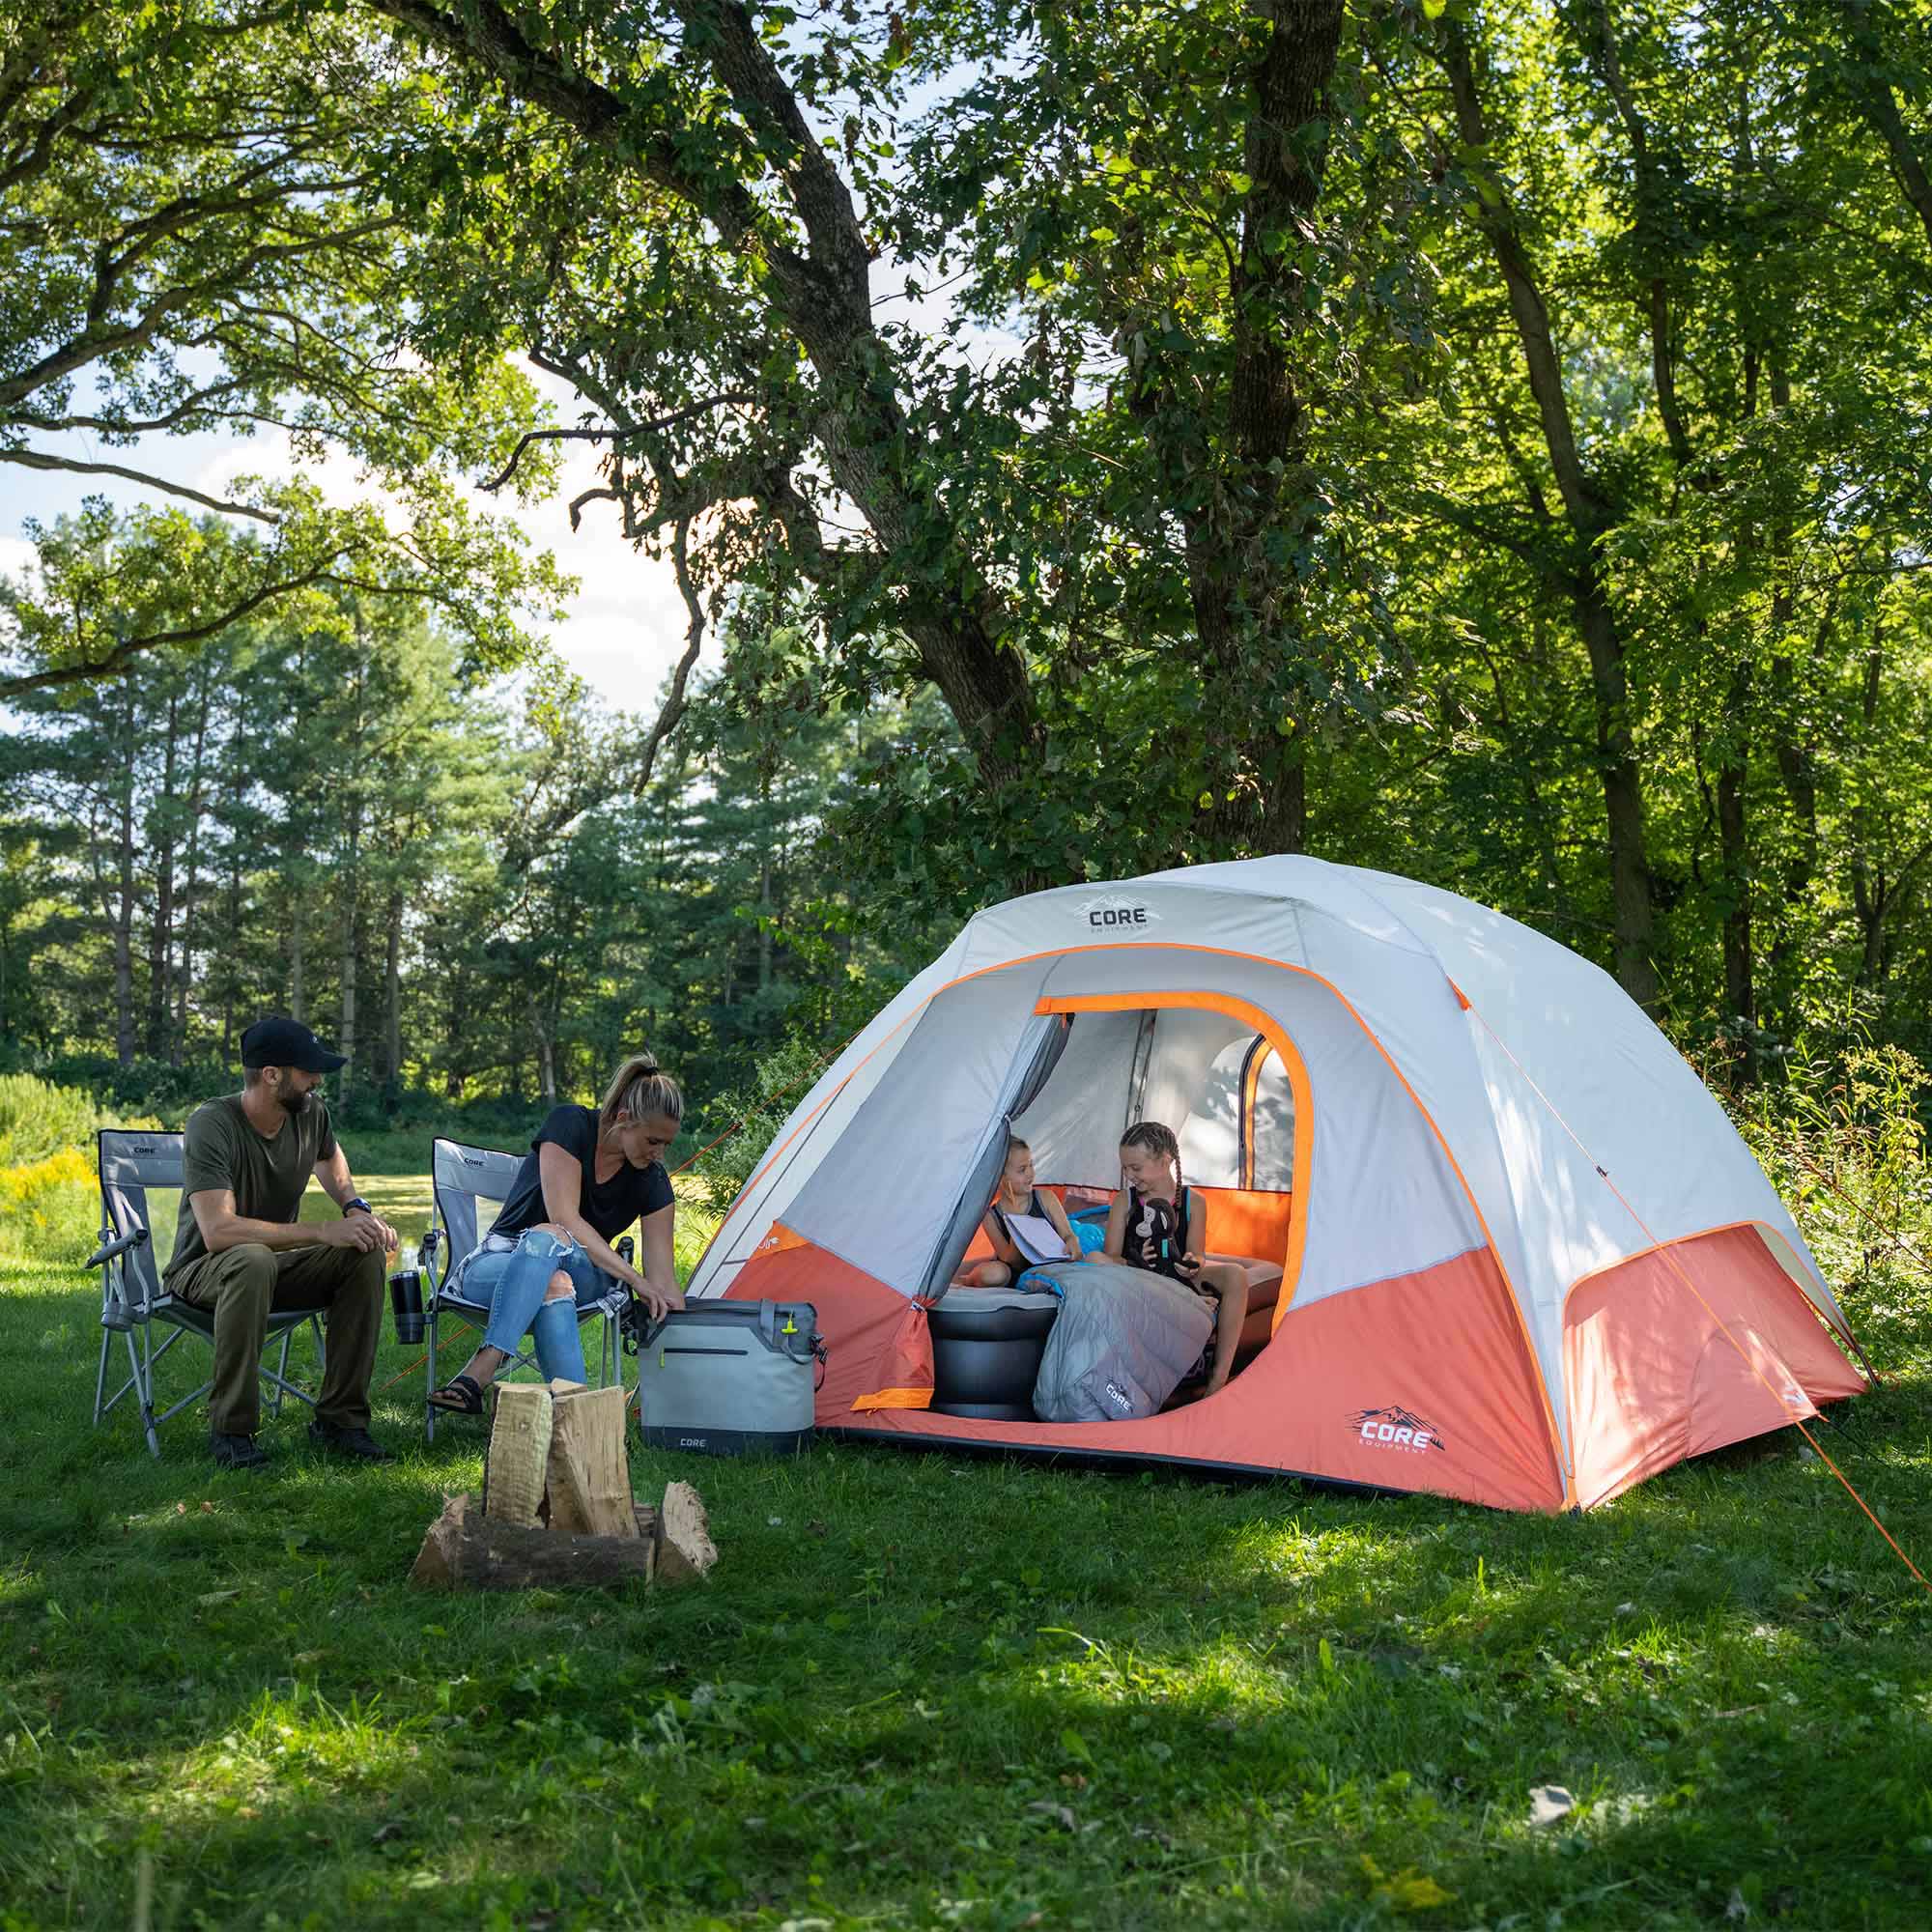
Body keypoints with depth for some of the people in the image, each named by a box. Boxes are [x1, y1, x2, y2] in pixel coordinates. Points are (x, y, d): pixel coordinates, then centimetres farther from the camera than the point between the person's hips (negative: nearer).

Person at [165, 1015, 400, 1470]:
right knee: (254, 1260, -40)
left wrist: (355, 1207, 1)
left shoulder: (310, 1113, -4)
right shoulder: (211, 1126, -25)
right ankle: (231, 1431, -30)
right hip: (203, 1271, -6)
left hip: (277, 1263, 6)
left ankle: (339, 1418, -13)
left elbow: (329, 1157, 23)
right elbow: (218, 1230, -36)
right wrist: (323, 1232, -35)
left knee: (366, 1254, -18)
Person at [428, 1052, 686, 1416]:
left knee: (546, 1239, -38)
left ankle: (480, 1372, -53)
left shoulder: (651, 1180, -5)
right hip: (496, 1267, -2)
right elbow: (565, 1219, -23)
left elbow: (663, 1275, -6)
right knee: (555, 1285, -40)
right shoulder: (569, 1125, -15)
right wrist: (634, 1279, -27)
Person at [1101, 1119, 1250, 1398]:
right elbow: (1110, 1258, -2)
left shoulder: (1193, 1202, 2)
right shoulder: (1124, 1201, 1)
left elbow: (1197, 1255, 0)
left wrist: (1194, 1264, -26)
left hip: (1179, 1279, 1)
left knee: (1234, 1275, -28)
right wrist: (1133, 1264, -25)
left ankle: (1219, 1376, -25)